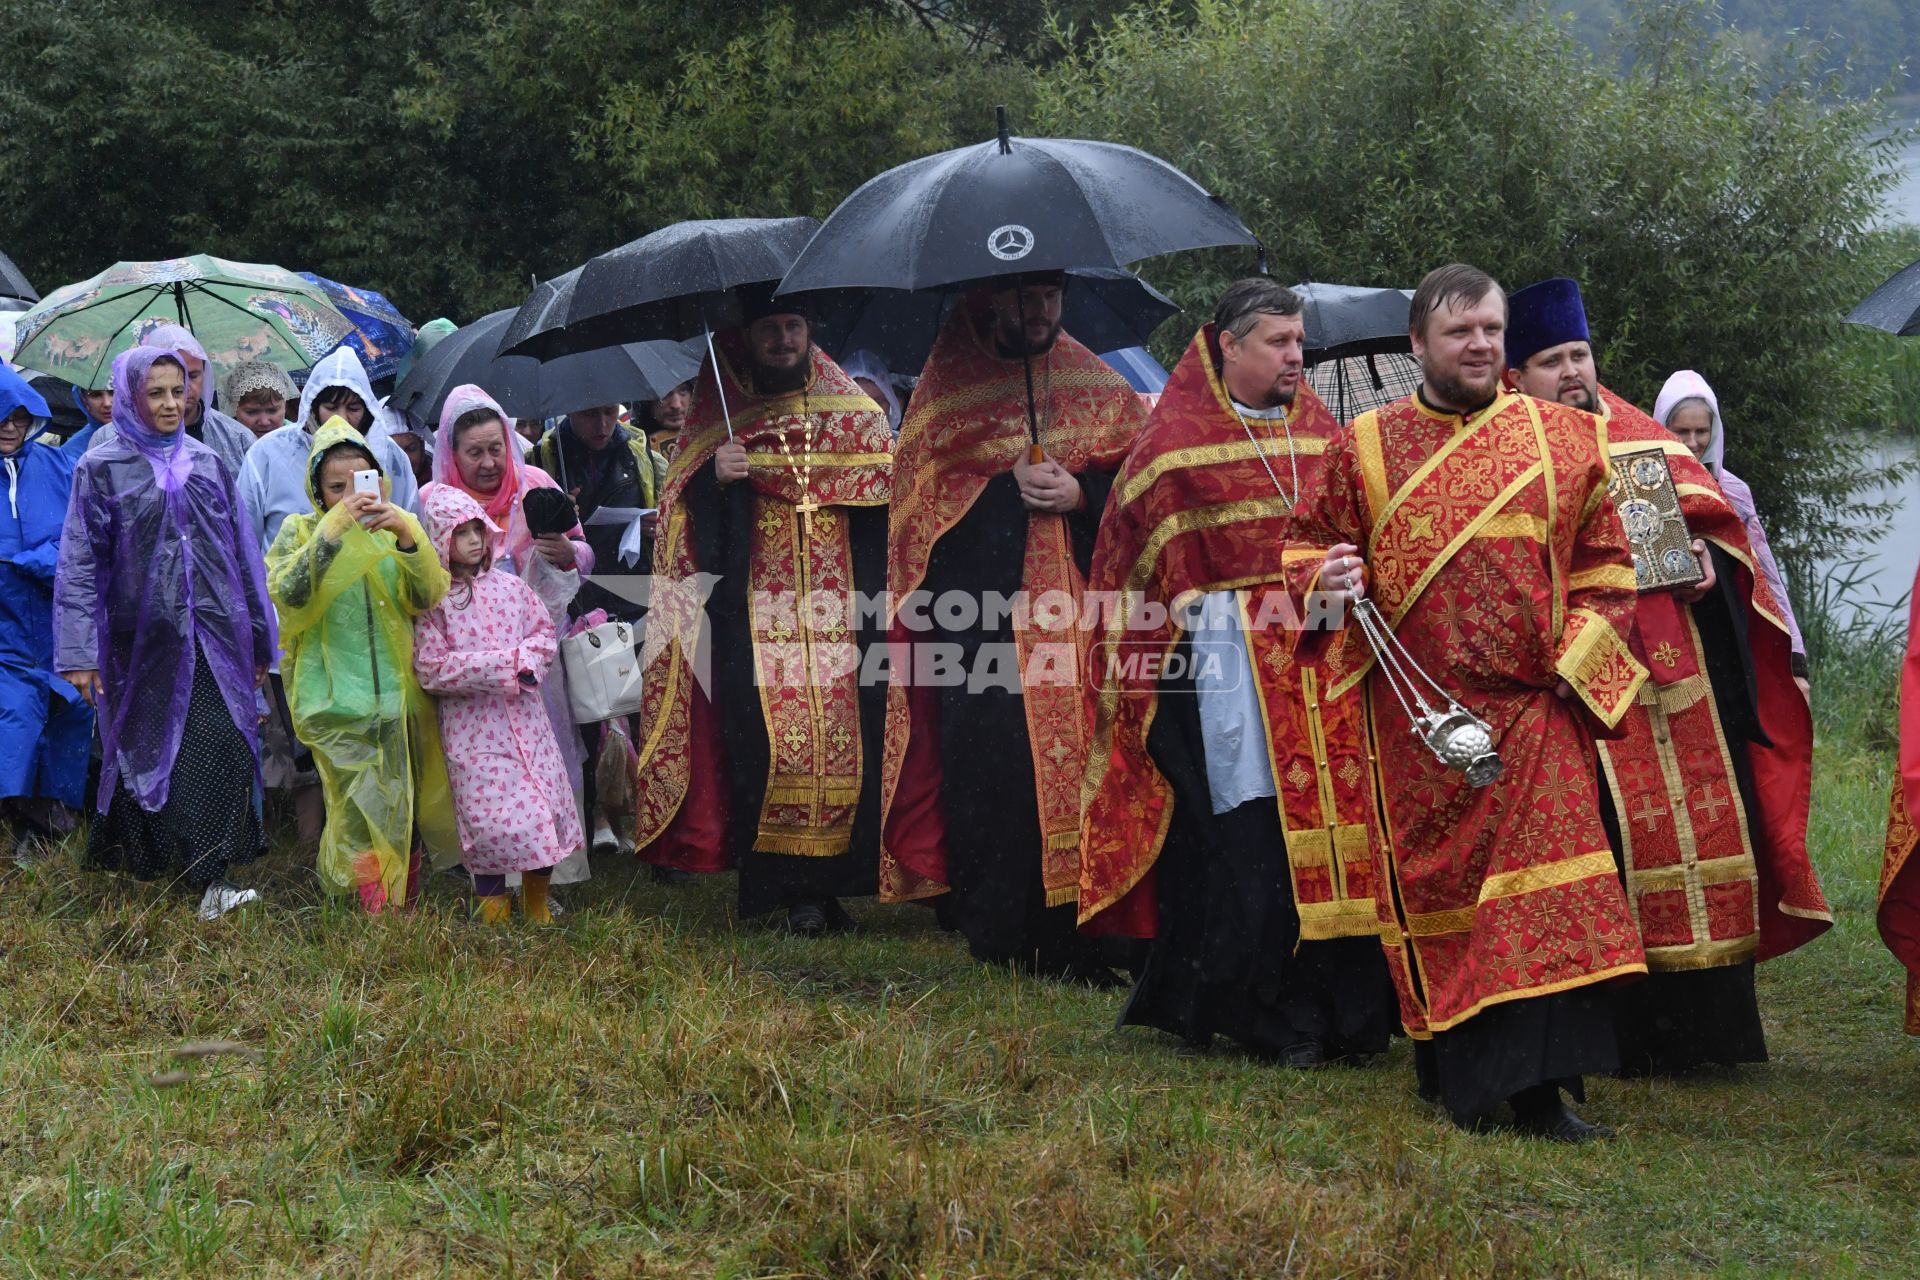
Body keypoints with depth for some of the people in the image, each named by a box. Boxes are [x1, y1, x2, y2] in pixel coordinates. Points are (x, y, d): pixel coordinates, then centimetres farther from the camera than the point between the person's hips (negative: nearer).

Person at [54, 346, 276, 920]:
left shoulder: (207, 464, 10)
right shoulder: (102, 469, 1)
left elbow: (243, 551, 14)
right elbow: (81, 561, -1)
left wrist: (259, 639, 14)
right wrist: (80, 652, -8)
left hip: (214, 634, 2)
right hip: (143, 638, -2)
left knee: (223, 747, -10)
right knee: (150, 749, 2)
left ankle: (212, 876, -11)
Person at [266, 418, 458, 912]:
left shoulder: (393, 529, 11)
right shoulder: (300, 531, 5)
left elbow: (428, 598, -3)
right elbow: (288, 593, -14)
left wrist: (407, 536, -19)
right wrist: (333, 529, -22)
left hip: (398, 693, 3)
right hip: (338, 699, -3)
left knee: (401, 813, 7)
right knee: (362, 814, -10)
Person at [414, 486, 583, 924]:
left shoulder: (509, 586, 7)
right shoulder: (433, 600, -6)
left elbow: (545, 631, 11)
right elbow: (431, 669, -12)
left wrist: (526, 660, -11)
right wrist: (500, 666, -15)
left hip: (525, 718, 4)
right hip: (472, 724, -4)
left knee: (547, 806, 3)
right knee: (487, 818, -6)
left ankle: (537, 903, 23)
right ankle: (493, 908, 11)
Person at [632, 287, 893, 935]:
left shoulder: (853, 411, 13)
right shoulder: (718, 422, 10)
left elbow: (886, 494, 9)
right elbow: (688, 522, 5)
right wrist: (714, 478, -15)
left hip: (840, 611, 1)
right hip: (756, 616, -1)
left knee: (848, 735, -7)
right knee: (767, 740, -10)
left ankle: (829, 883, 0)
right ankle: (792, 891, -6)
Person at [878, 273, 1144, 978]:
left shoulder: (1099, 385, 15)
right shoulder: (947, 386, 9)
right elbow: (921, 487, 1)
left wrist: (1079, 491, -10)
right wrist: (1005, 490, -11)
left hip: (1079, 611, 2)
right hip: (985, 620, -2)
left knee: (1082, 760, -5)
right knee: (993, 769, -7)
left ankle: (1078, 939, 0)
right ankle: (997, 941, -1)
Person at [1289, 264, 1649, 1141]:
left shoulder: (1564, 440, 7)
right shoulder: (1364, 447, 7)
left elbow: (1603, 561, 10)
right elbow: (1311, 543, 12)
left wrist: (1574, 660, -1)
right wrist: (1326, 588, -11)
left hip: (1532, 705, 0)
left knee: (1542, 883, -10)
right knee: (1435, 886, 4)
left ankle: (1538, 1088, -10)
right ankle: (1455, 1077, 16)